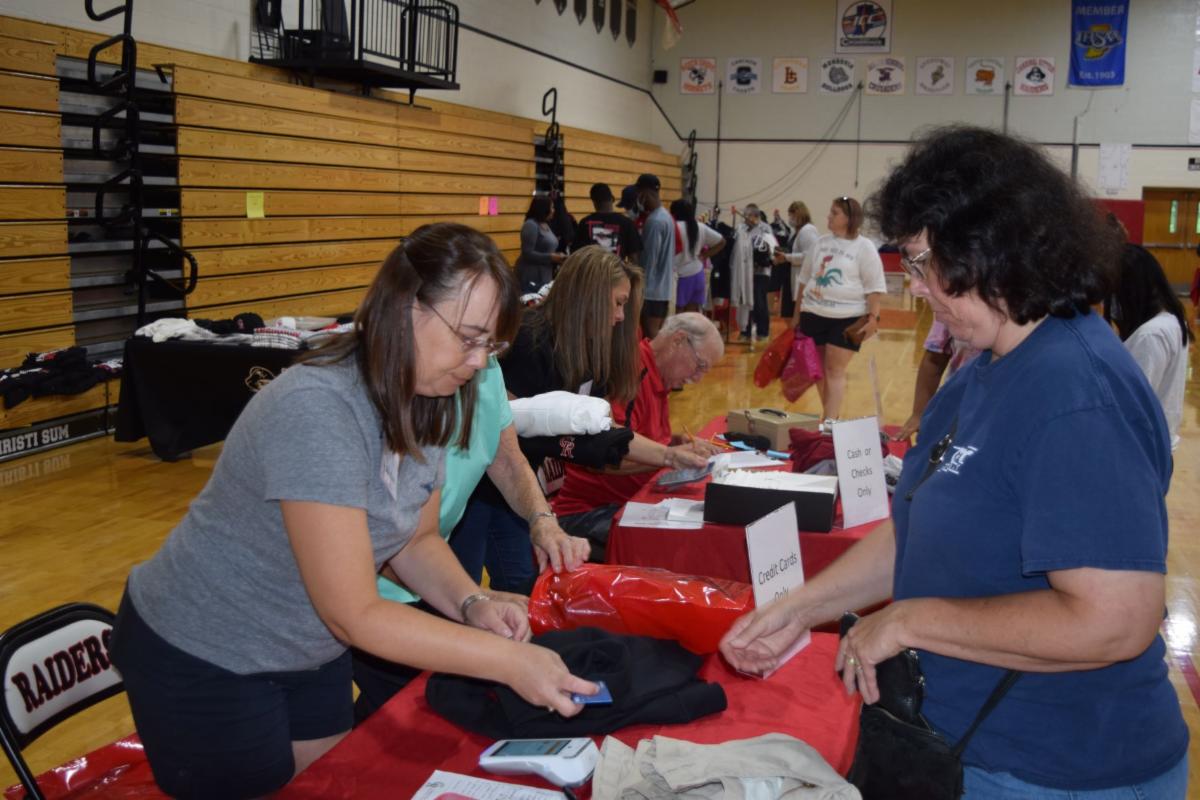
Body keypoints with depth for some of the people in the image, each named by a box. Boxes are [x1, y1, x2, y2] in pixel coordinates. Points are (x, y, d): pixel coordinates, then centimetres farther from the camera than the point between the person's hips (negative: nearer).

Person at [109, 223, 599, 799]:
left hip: (308, 652, 8)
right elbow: (354, 615, -31)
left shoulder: (426, 403, -8)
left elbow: (416, 539, 3)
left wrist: (471, 603, -17)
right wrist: (507, 661, -31)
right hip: (202, 659, -7)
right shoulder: (316, 411, -33)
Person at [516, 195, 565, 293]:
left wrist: (557, 257, 2)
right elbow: (527, 254, -18)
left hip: (545, 275, 9)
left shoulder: (545, 225, 13)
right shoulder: (530, 225, -13)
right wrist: (551, 257, -17)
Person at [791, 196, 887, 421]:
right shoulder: (821, 242, 9)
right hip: (813, 314, 5)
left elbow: (874, 287, -7)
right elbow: (805, 278, 16)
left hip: (847, 318, -5)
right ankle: (829, 417, 24)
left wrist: (873, 317, -14)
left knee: (835, 370, -5)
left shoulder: (864, 247, -5)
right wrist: (798, 311, 16)